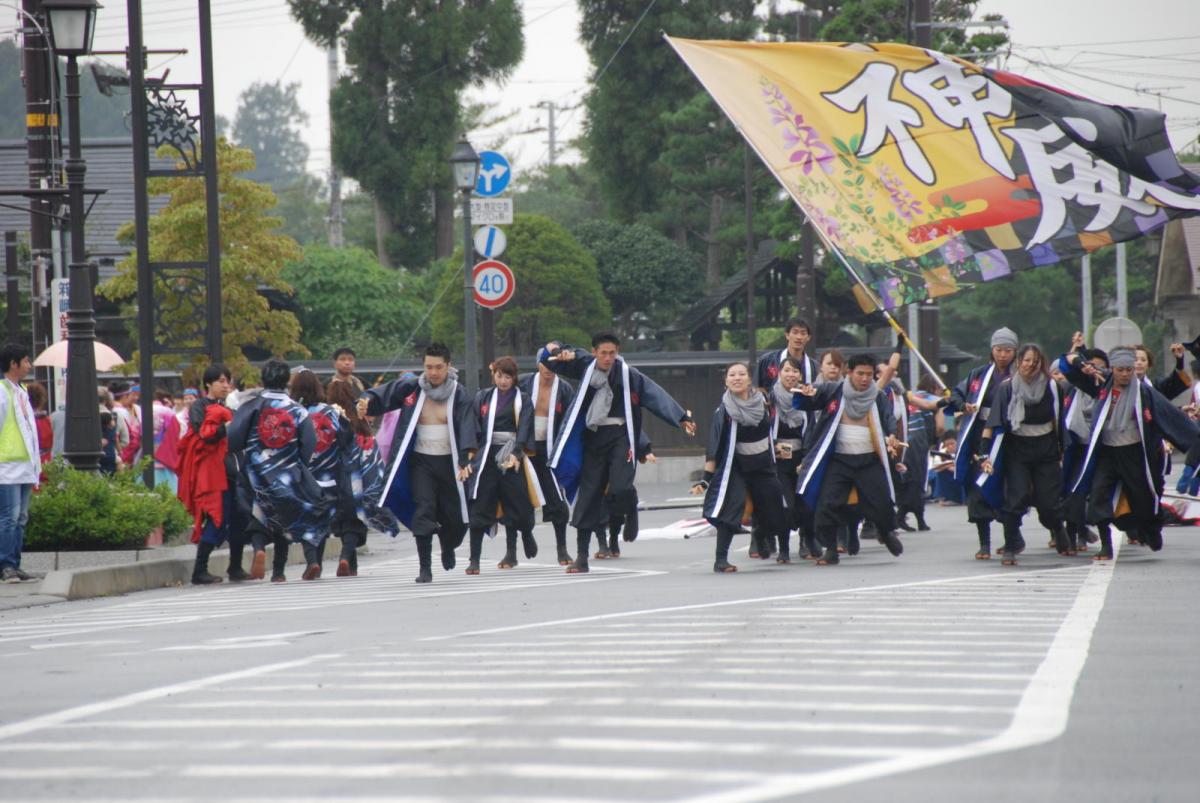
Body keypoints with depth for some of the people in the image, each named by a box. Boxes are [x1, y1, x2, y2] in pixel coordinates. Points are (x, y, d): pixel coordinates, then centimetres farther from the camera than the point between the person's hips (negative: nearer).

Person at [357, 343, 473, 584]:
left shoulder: (458, 394, -4)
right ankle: (425, 567, -9)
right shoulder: (411, 388, -1)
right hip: (421, 462, 0)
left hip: (449, 462, 0)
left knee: (454, 516, 6)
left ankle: (448, 548, 40)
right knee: (423, 511, -14)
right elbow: (384, 394, -12)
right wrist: (367, 401, -34)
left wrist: (464, 460, -22)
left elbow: (466, 428, -11)